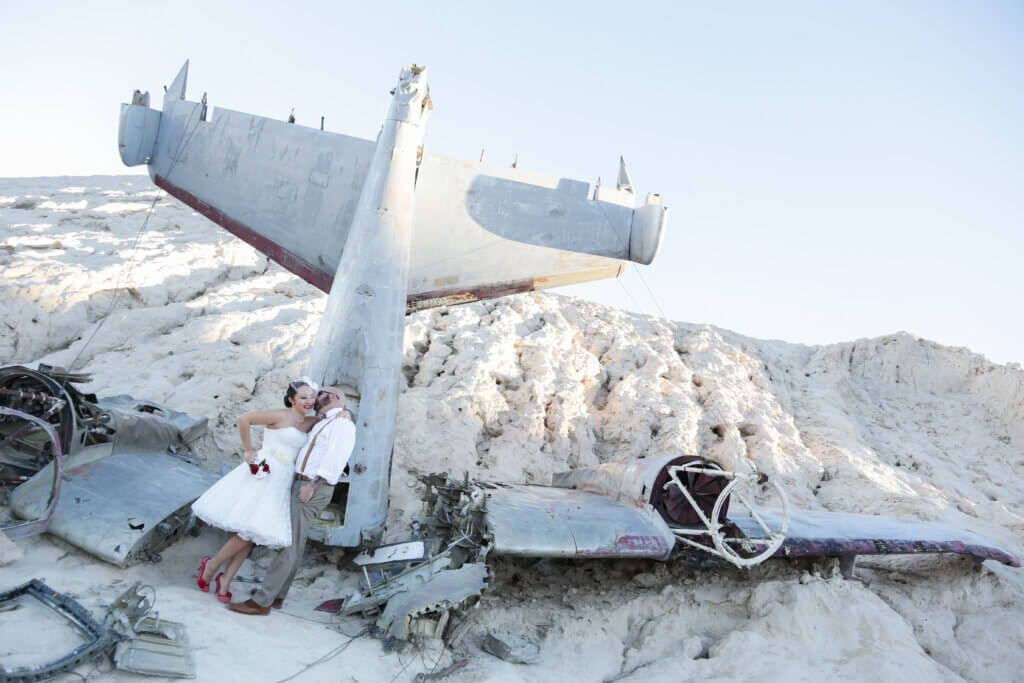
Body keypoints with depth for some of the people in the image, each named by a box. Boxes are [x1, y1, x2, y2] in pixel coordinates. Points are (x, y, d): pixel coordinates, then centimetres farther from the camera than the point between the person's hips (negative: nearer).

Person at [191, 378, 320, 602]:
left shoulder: (309, 422, 10)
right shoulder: (280, 415, -9)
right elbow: (244, 419, -13)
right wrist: (249, 451, -9)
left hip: (281, 482, 7)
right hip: (261, 474, -7)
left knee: (253, 534, 6)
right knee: (250, 530, -11)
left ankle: (225, 580, 17)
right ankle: (212, 565, 10)